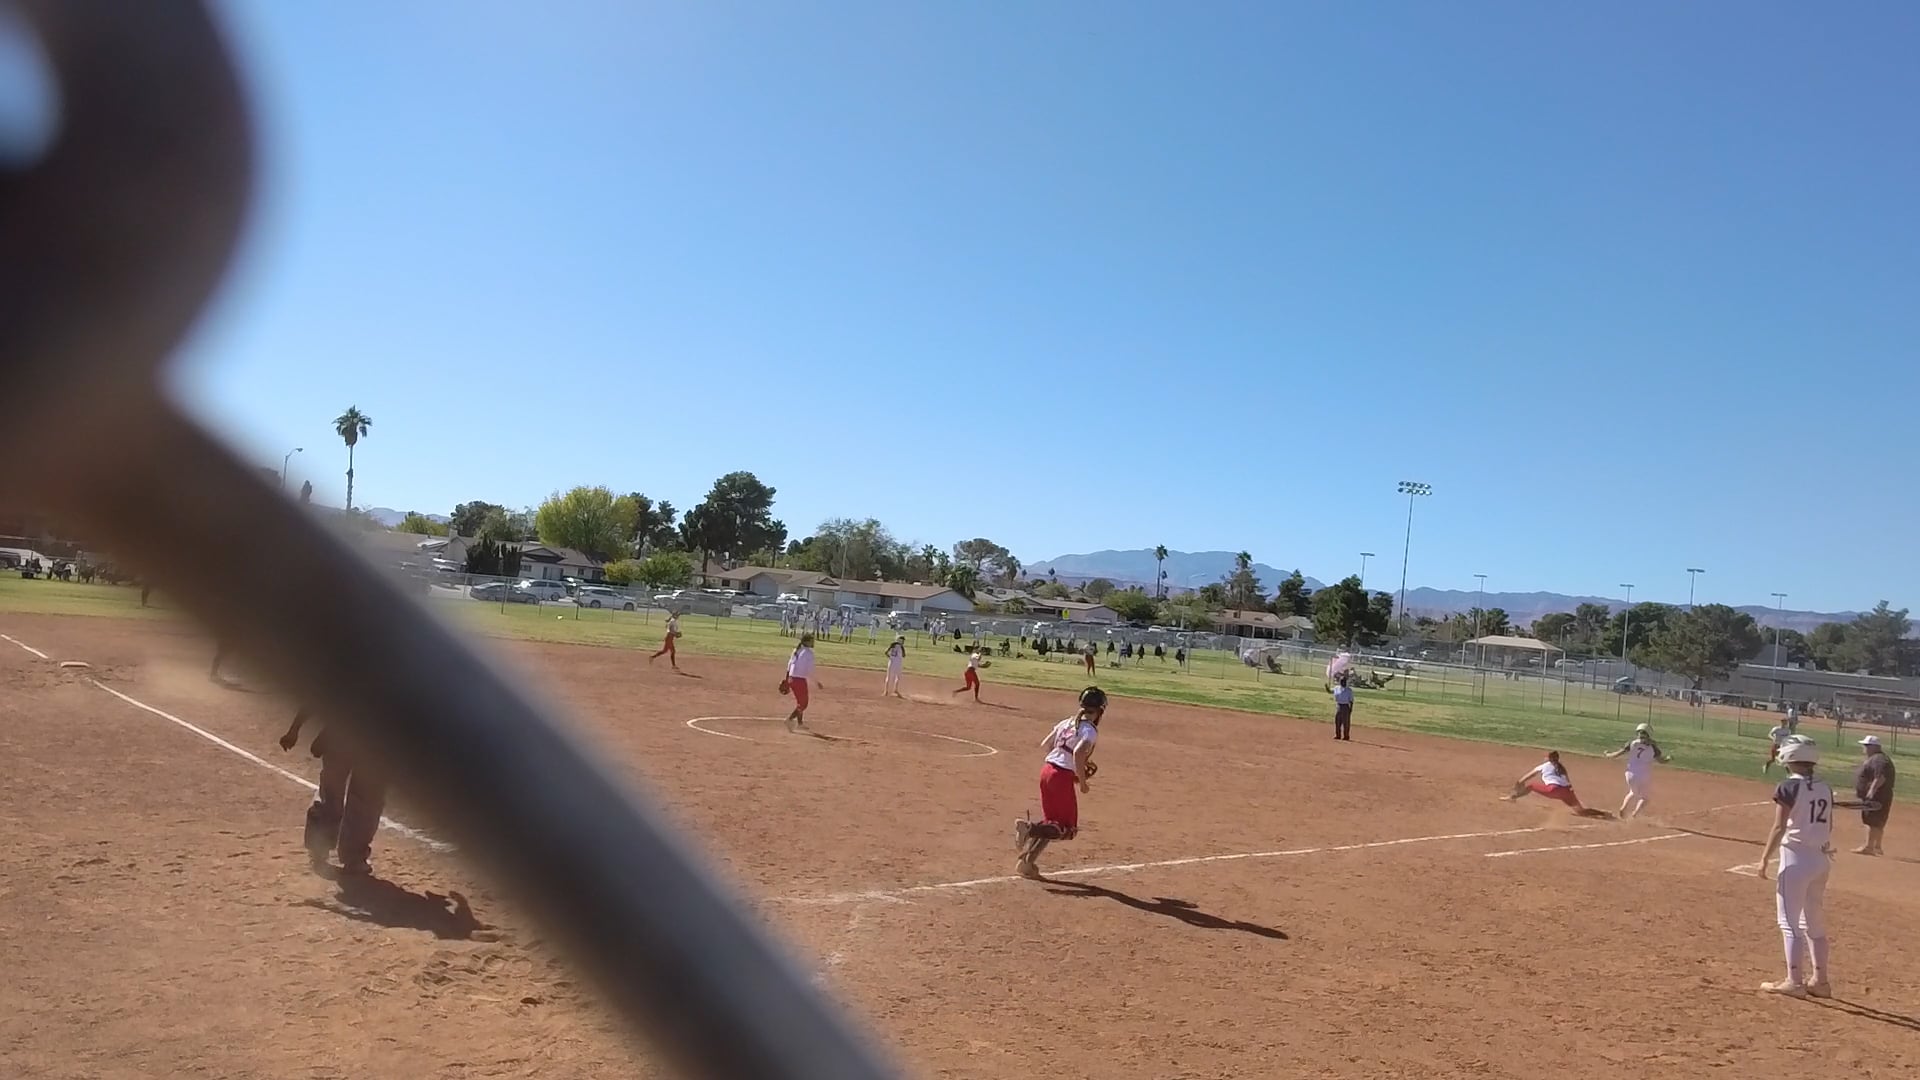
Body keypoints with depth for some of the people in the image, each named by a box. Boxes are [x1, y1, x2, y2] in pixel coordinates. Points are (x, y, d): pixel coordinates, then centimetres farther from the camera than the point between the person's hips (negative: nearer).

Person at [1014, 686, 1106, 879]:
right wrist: (1082, 781, -15)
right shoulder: (1090, 731, -11)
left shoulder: (1067, 723, 12)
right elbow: (1078, 753, -27)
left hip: (1047, 770, 8)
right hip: (1063, 777, -8)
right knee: (1066, 827, 5)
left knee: (1050, 823, 19)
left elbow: (1044, 745, 15)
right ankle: (1030, 826, -17)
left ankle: (1027, 861, 10)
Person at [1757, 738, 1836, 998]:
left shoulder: (1789, 787, -13)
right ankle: (1820, 980, 21)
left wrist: (1765, 858, -10)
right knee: (1815, 922, 16)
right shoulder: (1825, 788, 7)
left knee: (1790, 921, -1)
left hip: (1796, 857, -7)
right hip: (1821, 858, 7)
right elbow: (1829, 826, 11)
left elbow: (1779, 827, -16)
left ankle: (1794, 981, -2)